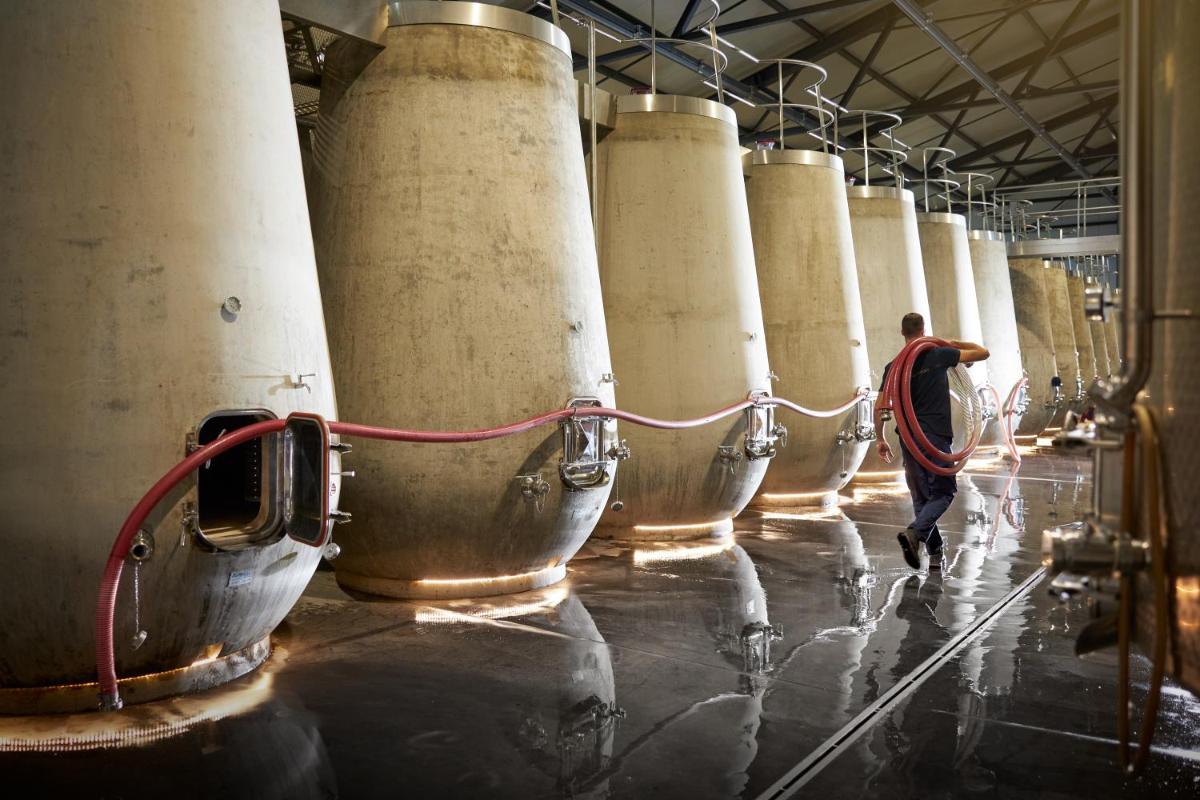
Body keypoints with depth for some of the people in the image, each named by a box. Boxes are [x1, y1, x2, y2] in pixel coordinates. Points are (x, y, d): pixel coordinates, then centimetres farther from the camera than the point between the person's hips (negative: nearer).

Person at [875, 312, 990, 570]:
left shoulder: (893, 366, 4)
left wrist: (880, 439, 11)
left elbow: (880, 406, 2)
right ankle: (914, 532, -19)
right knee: (944, 492, 4)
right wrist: (955, 344, 16)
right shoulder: (939, 356, -5)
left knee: (921, 497, 13)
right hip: (936, 437, -4)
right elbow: (983, 353, 1)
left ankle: (935, 553, 16)